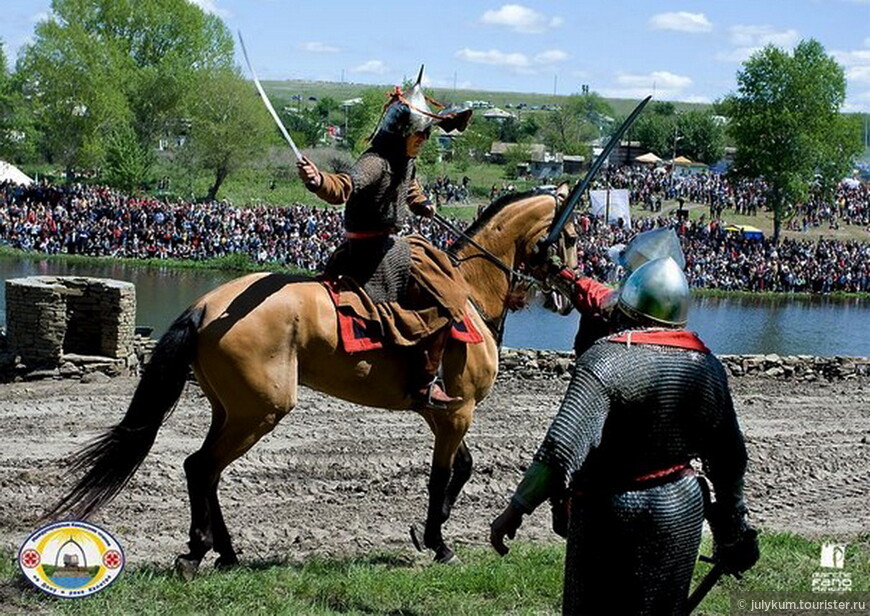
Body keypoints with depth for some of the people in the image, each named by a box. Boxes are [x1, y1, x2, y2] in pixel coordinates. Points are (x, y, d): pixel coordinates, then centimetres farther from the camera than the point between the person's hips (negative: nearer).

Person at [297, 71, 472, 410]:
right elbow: (344, 187, -42)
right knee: (441, 298, -12)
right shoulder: (376, 163, -22)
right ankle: (424, 385, -9)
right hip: (372, 253, -11)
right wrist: (319, 181, -60)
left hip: (388, 245, 11)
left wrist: (421, 203, 22)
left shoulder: (405, 160, 9)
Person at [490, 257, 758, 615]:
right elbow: (729, 457, 7)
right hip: (681, 510, 5)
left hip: (610, 511, -5)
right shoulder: (706, 366, -1)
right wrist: (732, 525, 20)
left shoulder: (605, 360, -18)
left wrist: (516, 508, -22)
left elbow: (562, 447, -27)